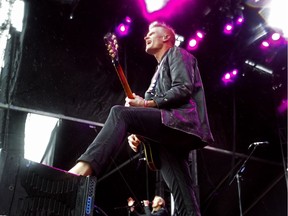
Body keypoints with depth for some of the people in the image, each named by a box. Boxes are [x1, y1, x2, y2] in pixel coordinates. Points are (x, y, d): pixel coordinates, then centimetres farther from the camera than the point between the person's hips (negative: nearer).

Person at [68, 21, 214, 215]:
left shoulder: (177, 54, 10)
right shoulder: (159, 71, 35)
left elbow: (184, 89, -10)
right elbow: (155, 109, 28)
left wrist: (146, 104, -11)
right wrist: (139, 134, 9)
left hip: (182, 122, -9)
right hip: (171, 132, 9)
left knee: (120, 113, -24)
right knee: (184, 200, -2)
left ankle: (85, 167, -41)